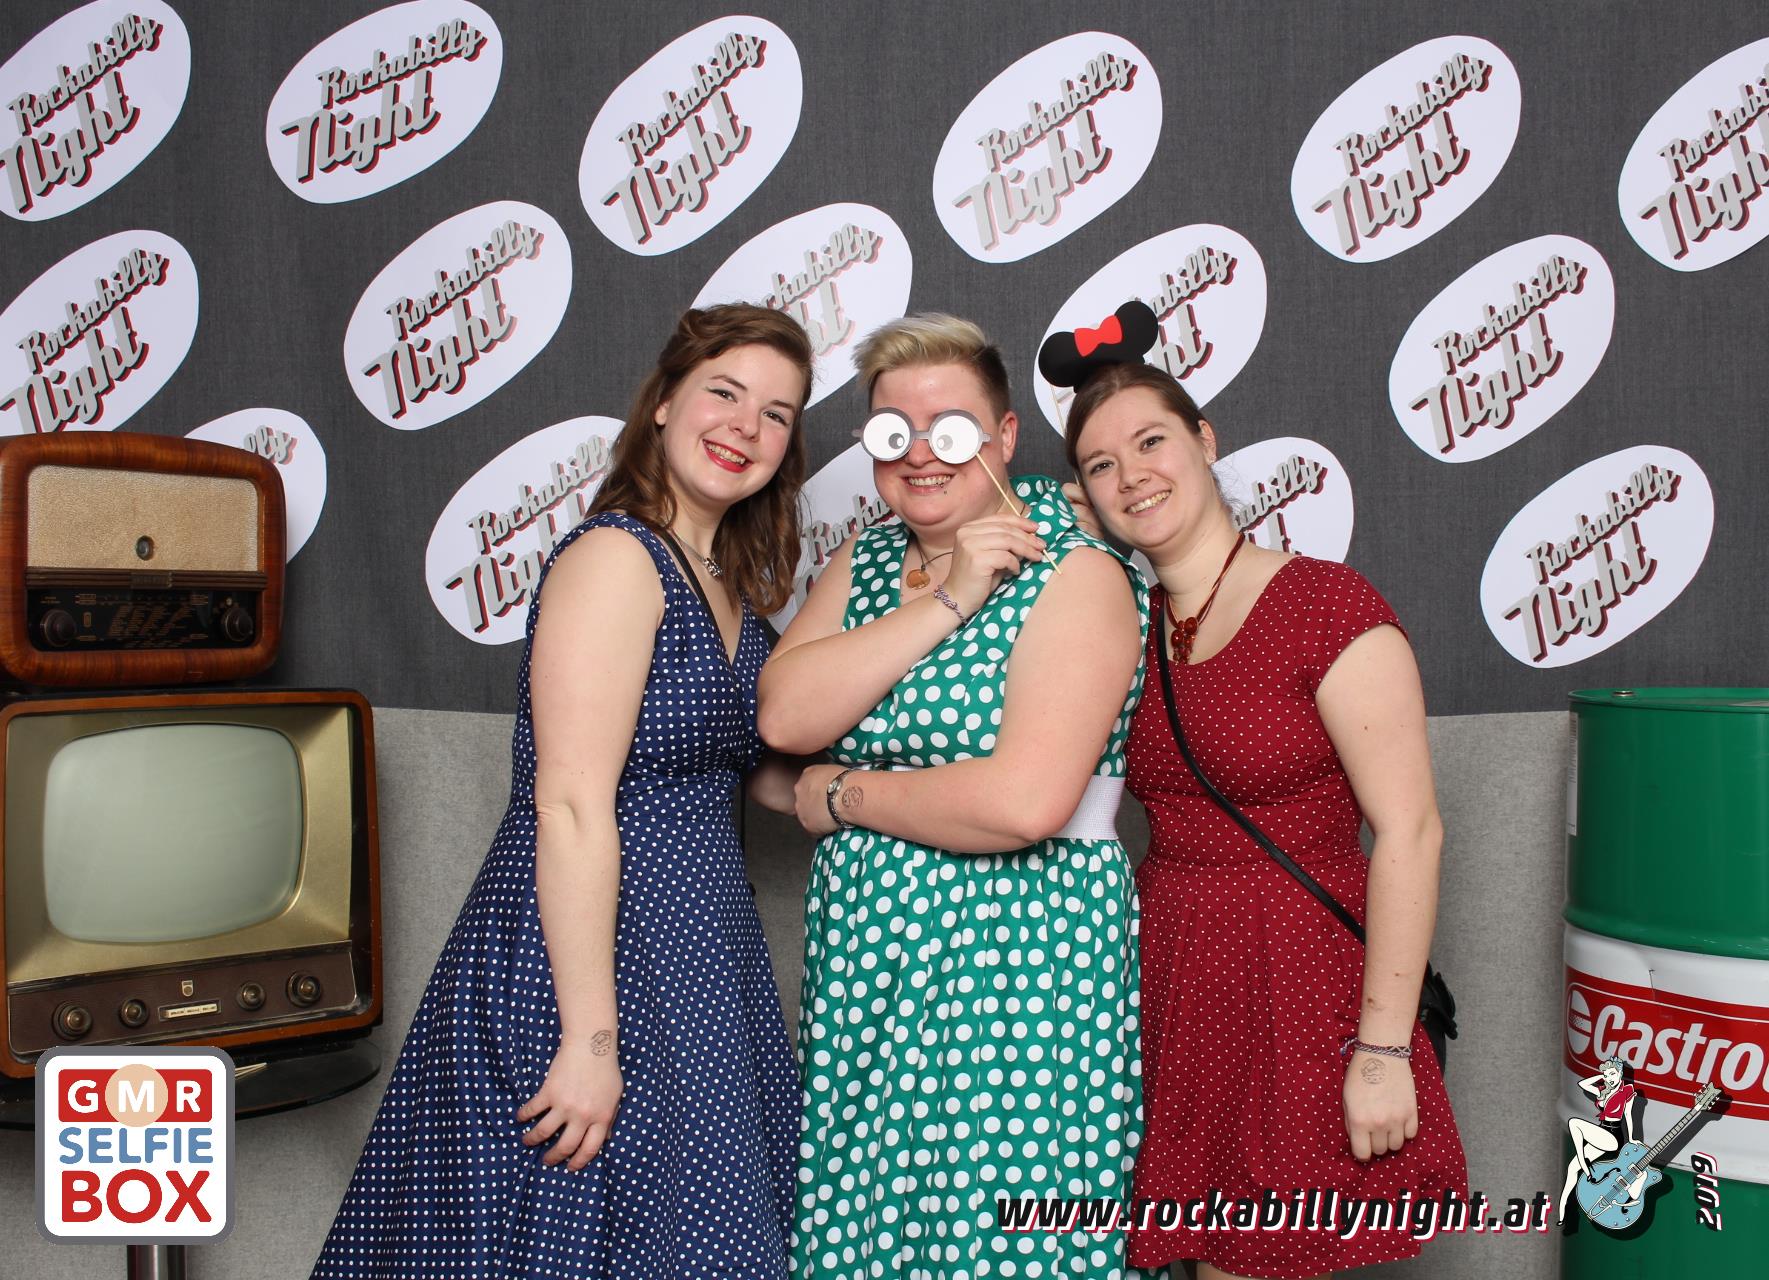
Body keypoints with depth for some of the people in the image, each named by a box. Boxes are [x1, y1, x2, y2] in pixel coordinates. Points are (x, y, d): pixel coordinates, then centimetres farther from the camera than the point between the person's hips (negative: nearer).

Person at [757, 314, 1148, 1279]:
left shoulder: (1075, 574, -10)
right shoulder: (865, 560, 11)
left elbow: (1025, 803, -22)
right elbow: (785, 713, -7)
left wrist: (841, 797, -10)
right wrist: (945, 602, -13)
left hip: (1014, 959, -6)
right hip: (858, 957, 6)